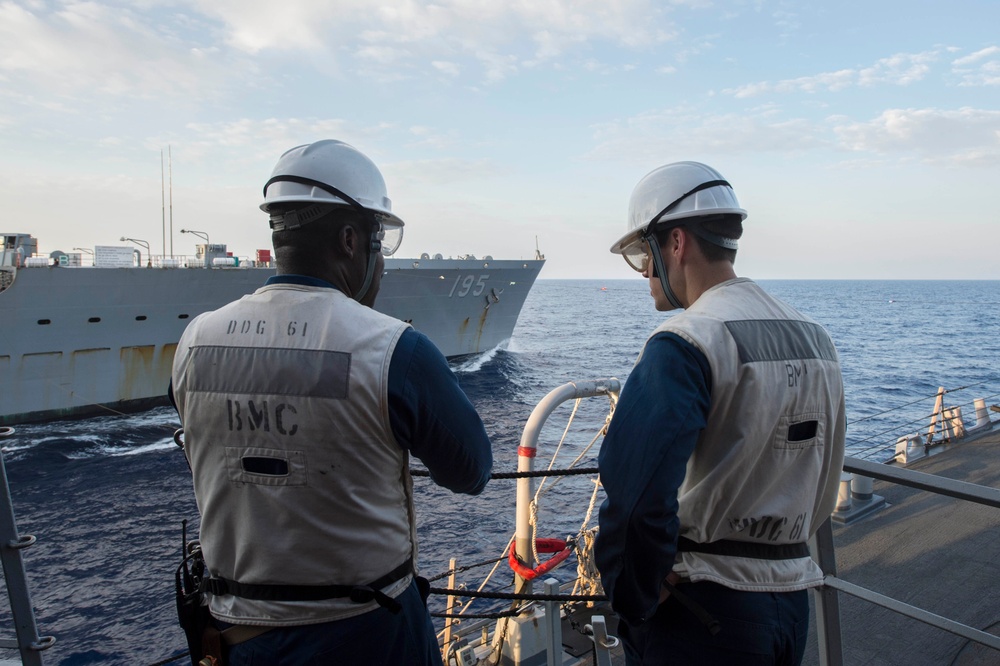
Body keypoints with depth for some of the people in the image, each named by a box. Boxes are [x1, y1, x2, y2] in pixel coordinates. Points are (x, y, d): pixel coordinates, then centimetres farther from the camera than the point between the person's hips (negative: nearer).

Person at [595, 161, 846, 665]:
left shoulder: (685, 344, -20)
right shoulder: (816, 339, 6)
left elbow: (638, 495, -30)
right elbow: (823, 491, 11)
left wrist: (633, 601, -15)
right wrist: (773, 555, 15)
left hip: (703, 610, -7)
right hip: (793, 601, 8)